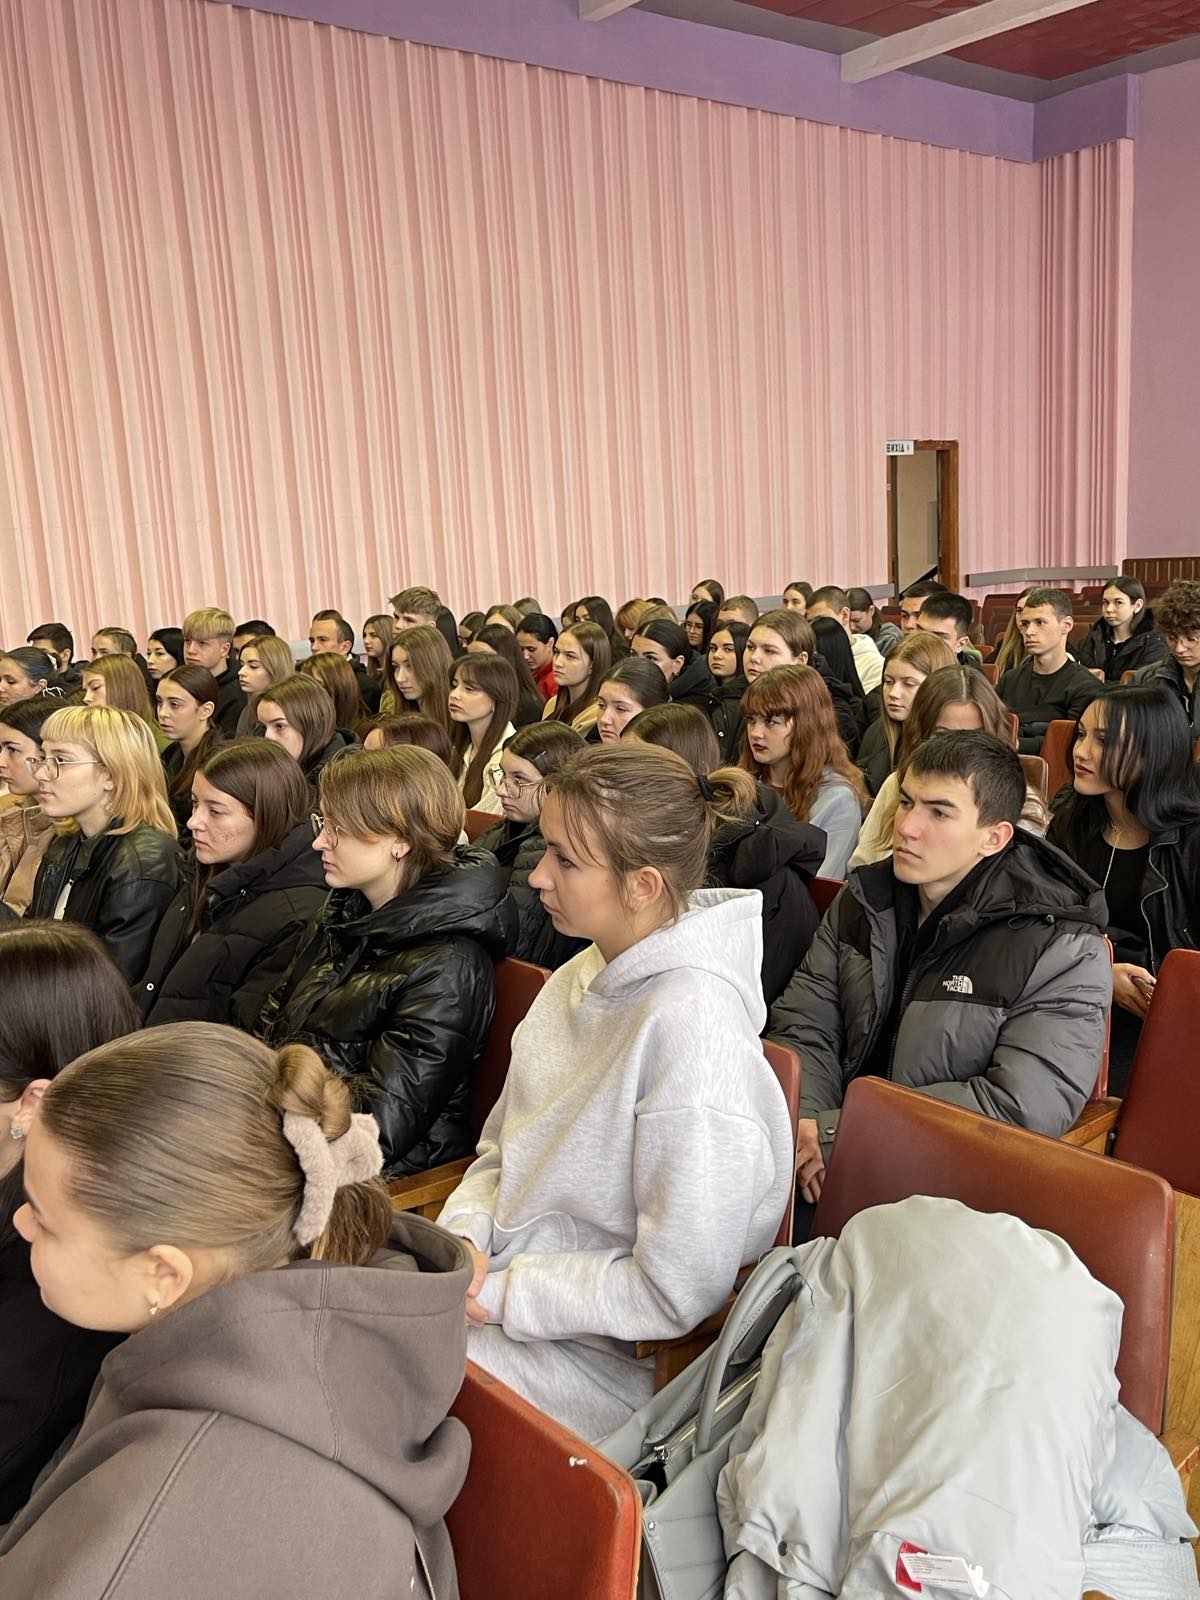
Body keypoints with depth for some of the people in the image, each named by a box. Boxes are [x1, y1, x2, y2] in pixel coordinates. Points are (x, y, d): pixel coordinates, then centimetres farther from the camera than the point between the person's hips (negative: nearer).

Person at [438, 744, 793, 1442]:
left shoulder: (690, 1029, -26)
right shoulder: (580, 979, 2)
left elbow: (677, 1293, -24)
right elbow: (502, 1151, 12)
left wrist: (499, 1292, -17)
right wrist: (460, 1239, -7)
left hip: (597, 1357, -7)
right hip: (500, 1283, 8)